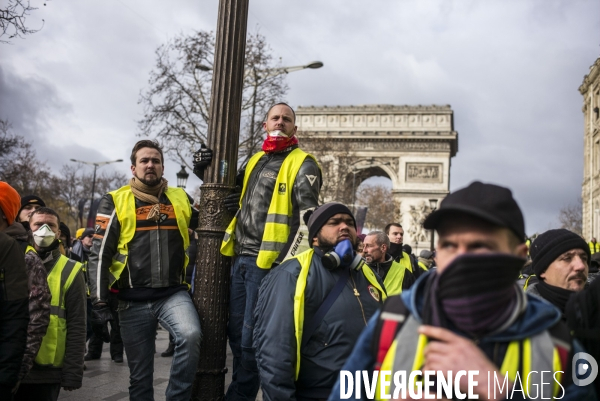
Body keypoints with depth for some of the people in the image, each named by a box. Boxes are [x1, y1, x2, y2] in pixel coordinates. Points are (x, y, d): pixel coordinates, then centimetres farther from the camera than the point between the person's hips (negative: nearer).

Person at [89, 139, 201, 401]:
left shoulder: (180, 198, 9)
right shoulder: (115, 202, 3)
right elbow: (99, 255, 1)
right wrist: (100, 303, -7)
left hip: (174, 293, 1)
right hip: (134, 300, 0)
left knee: (191, 335, -29)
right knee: (140, 374, 6)